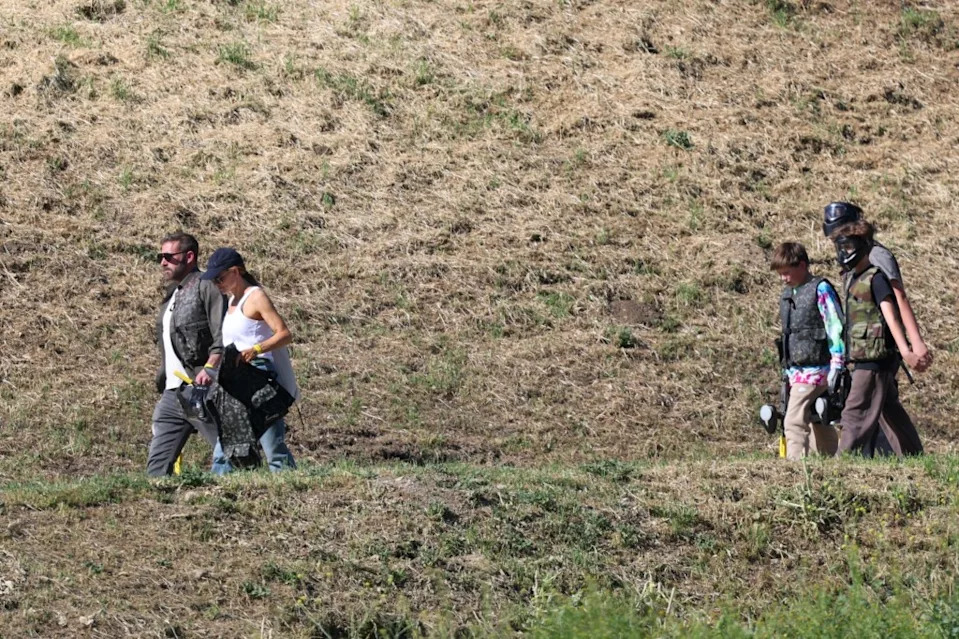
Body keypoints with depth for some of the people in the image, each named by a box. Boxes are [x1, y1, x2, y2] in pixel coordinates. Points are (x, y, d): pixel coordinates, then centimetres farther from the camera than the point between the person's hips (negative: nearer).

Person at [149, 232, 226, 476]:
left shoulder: (206, 287, -5)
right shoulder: (172, 295, 22)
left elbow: (223, 337, -16)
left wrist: (209, 368, -28)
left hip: (201, 391, -9)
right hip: (171, 393, 9)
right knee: (158, 462, 2)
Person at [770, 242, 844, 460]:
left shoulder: (820, 289, -8)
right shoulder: (788, 294, 15)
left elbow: (836, 329, -12)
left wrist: (836, 369, -16)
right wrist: (787, 371, 20)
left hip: (814, 368, -8)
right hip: (795, 369, 8)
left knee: (794, 421, -17)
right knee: (819, 425, 14)